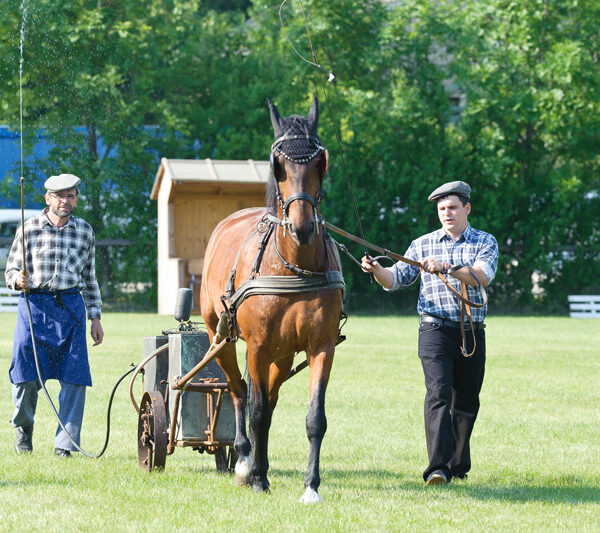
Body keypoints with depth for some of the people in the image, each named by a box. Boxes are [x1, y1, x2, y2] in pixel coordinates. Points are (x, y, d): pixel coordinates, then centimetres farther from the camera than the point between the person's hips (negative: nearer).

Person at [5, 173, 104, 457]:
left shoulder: (84, 231, 11)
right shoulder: (30, 229, 4)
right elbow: (11, 269, 7)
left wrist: (95, 317, 13)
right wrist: (18, 279, -16)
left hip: (71, 306, 2)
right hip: (34, 303, -2)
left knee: (74, 376, -6)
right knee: (25, 375, -4)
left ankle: (65, 444, 1)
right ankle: (23, 426, 24)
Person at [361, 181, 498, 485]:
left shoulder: (485, 243, 6)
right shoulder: (423, 245, 10)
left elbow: (483, 276, -14)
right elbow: (396, 279, 9)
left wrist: (446, 268, -27)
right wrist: (376, 270, -13)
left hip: (472, 333, 1)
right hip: (435, 331, -1)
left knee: (466, 402, 10)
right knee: (439, 393, -17)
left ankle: (458, 465, 25)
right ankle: (438, 468, -25)